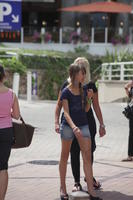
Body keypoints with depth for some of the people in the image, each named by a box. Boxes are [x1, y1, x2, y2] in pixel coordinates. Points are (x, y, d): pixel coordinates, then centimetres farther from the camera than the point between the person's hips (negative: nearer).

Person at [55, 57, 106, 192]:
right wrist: (56, 122, -9)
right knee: (74, 153, 3)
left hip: (88, 122, 1)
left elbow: (96, 106, 7)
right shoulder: (67, 85, -1)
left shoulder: (91, 86, 2)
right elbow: (59, 105, 1)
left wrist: (101, 125, 5)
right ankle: (77, 182, 14)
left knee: (89, 151, 6)